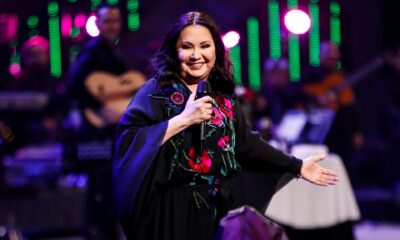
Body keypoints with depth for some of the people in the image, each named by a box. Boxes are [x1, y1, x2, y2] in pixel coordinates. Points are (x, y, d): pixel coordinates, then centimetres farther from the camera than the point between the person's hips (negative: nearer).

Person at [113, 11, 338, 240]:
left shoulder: (223, 96, 9)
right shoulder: (157, 90, -8)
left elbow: (247, 143, 14)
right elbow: (127, 139, -20)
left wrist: (297, 167, 12)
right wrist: (183, 120, -22)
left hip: (215, 208, 5)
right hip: (169, 209, -5)